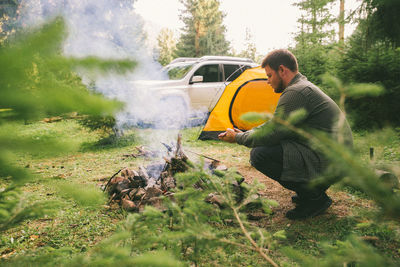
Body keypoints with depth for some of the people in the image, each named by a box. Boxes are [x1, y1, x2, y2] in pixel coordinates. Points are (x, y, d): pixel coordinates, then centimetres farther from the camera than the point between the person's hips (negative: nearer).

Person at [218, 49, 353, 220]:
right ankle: (316, 186, 16)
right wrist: (244, 133, 15)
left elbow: (271, 134, -19)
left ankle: (314, 197, -5)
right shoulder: (304, 87, 16)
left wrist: (238, 138, -4)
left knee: (259, 155, -18)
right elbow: (274, 125, 21)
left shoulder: (296, 92, -18)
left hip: (329, 163, -10)